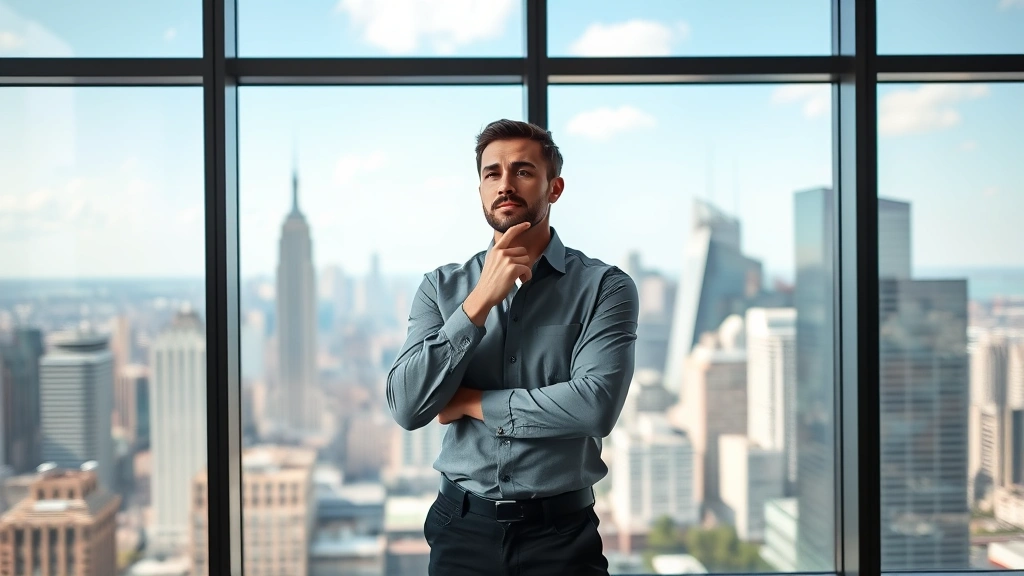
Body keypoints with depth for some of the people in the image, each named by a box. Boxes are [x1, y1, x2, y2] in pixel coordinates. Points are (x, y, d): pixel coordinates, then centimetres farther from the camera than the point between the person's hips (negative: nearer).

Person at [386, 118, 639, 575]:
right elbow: (407, 408, -9)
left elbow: (595, 405, -19)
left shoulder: (604, 287, -6)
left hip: (561, 530, -2)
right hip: (463, 526, 2)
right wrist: (480, 301, -15)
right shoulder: (441, 288, 2)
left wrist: (472, 403, -10)